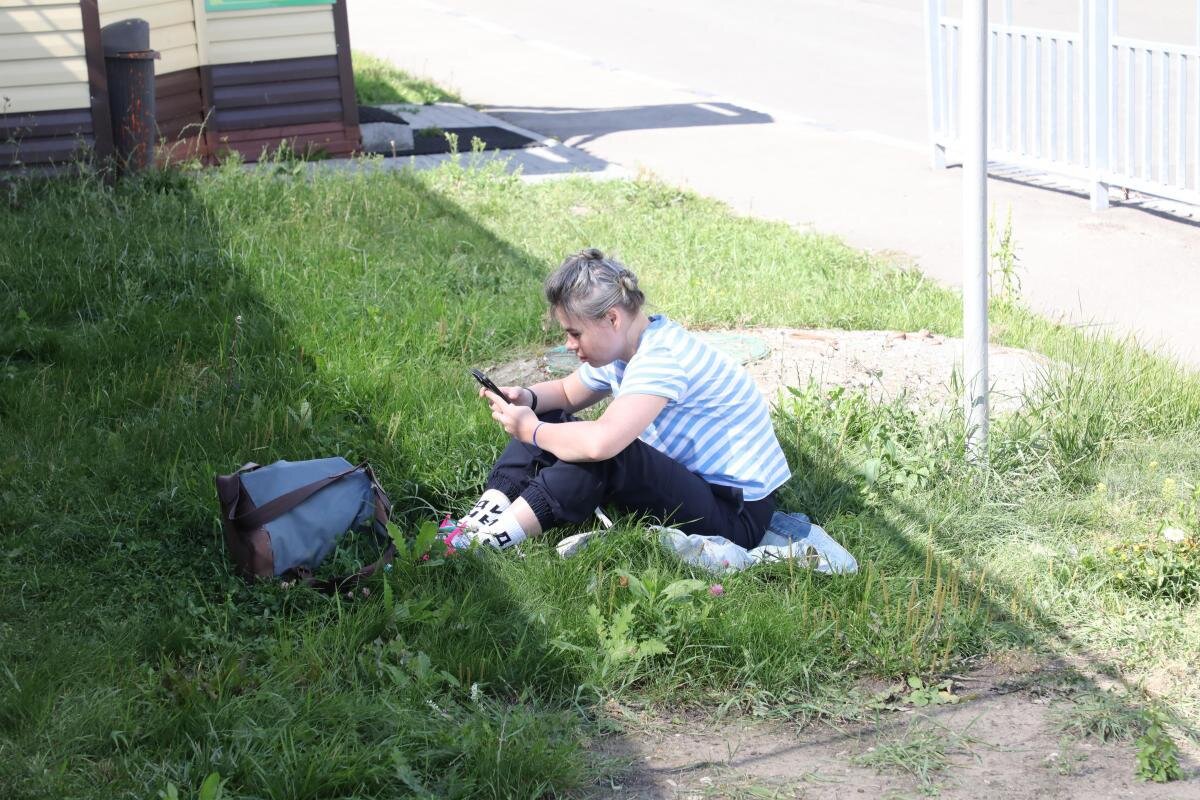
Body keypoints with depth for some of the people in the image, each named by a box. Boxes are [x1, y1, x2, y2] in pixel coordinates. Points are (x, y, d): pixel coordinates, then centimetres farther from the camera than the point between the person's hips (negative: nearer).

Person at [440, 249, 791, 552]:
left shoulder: (663, 359, -27)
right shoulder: (623, 347, 4)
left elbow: (601, 442, -42)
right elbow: (566, 392, 22)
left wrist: (531, 431, -24)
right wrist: (526, 398, -1)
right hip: (689, 479, 10)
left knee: (601, 452, -34)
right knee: (552, 422, 4)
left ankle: (486, 542, -30)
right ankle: (486, 515, -10)